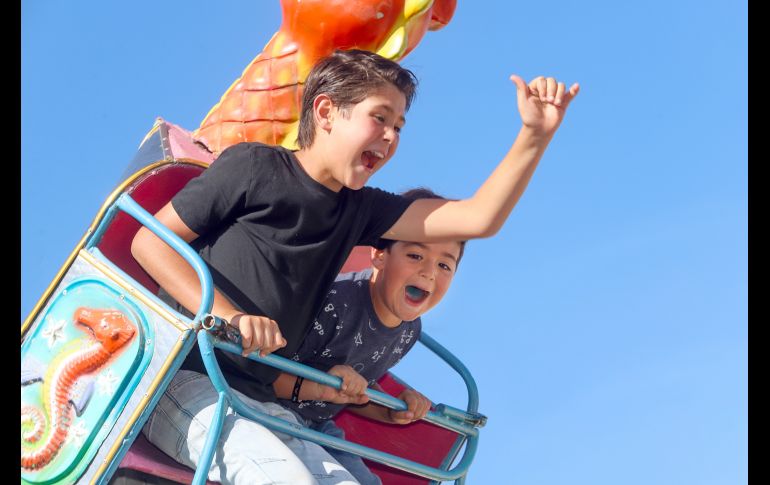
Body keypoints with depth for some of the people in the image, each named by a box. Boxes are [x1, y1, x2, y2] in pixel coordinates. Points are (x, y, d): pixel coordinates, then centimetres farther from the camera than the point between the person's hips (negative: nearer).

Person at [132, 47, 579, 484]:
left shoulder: (359, 209, 14)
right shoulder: (254, 166, -3)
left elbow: (478, 218, 8)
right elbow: (150, 240, -5)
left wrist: (535, 135, -2)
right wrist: (228, 315, -19)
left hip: (259, 402, 7)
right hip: (181, 379, -7)